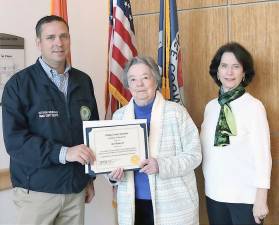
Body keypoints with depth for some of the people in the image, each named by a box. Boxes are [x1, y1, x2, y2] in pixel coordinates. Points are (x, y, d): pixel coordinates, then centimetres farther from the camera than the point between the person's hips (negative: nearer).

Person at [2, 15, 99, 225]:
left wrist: (90, 178, 14)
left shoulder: (83, 81, 7)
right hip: (36, 189, -4)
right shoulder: (19, 83, -7)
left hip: (76, 188, 4)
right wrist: (62, 153, -25)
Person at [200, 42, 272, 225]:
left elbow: (262, 155, -13)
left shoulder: (254, 106, -11)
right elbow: (206, 150, 9)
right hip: (214, 193, 5)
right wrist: (207, 184, 6)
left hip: (244, 196, -4)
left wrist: (261, 199, -14)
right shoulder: (210, 106, 4)